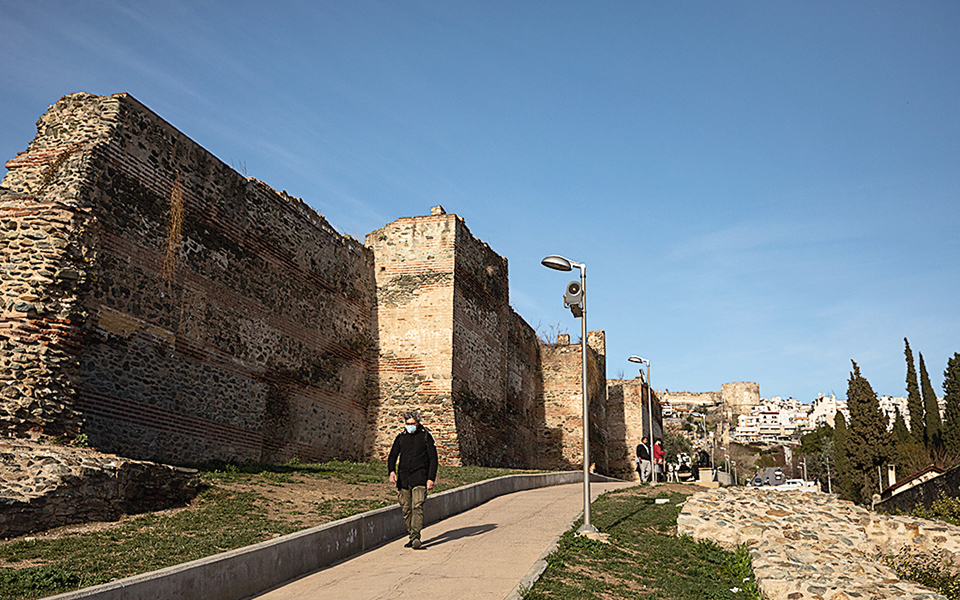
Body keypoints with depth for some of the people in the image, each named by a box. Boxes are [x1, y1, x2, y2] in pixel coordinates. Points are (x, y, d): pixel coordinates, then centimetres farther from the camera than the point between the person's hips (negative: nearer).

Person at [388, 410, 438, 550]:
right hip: (403, 478, 4)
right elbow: (393, 456, 11)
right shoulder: (401, 437, 12)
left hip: (420, 478, -4)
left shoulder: (426, 436, 3)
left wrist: (431, 479, -7)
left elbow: (433, 459, 2)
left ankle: (416, 536, -20)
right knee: (406, 509, 6)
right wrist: (392, 471, -8)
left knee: (417, 506, -17)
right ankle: (411, 537, 17)